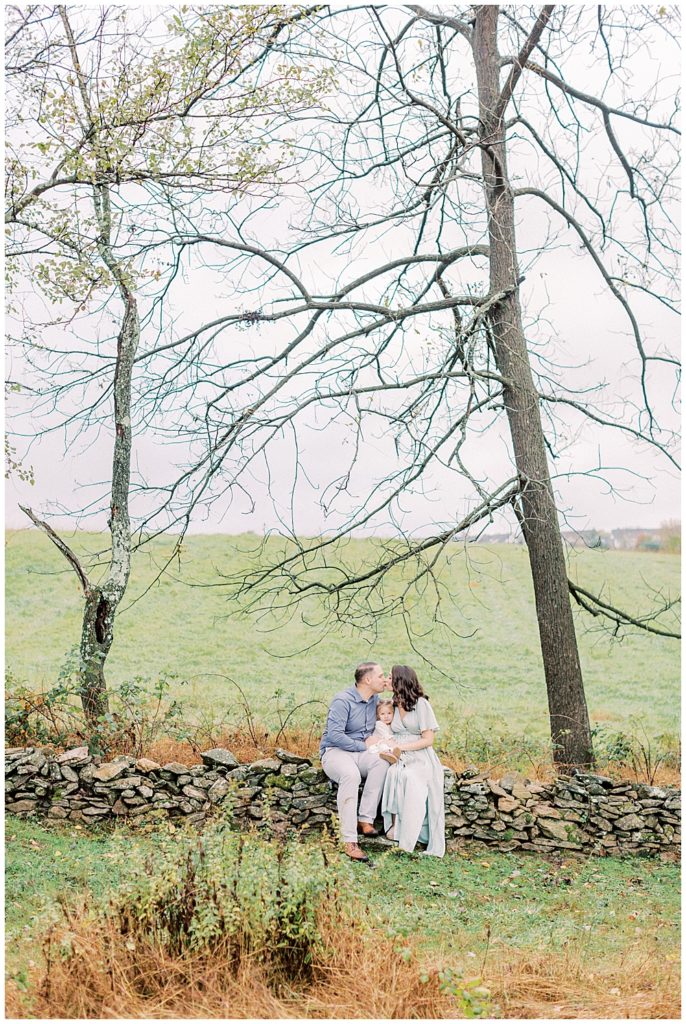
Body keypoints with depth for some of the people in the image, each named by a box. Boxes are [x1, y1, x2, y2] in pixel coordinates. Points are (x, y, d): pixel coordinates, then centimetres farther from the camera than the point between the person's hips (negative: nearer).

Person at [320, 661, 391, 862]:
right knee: (351, 774, -40)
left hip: (362, 752, 6)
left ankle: (365, 820, -27)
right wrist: (363, 745, -15)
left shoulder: (375, 700, 9)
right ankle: (349, 840, -39)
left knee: (382, 761, -29)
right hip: (335, 751, -6)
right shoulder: (343, 701, -14)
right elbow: (334, 735, -21)